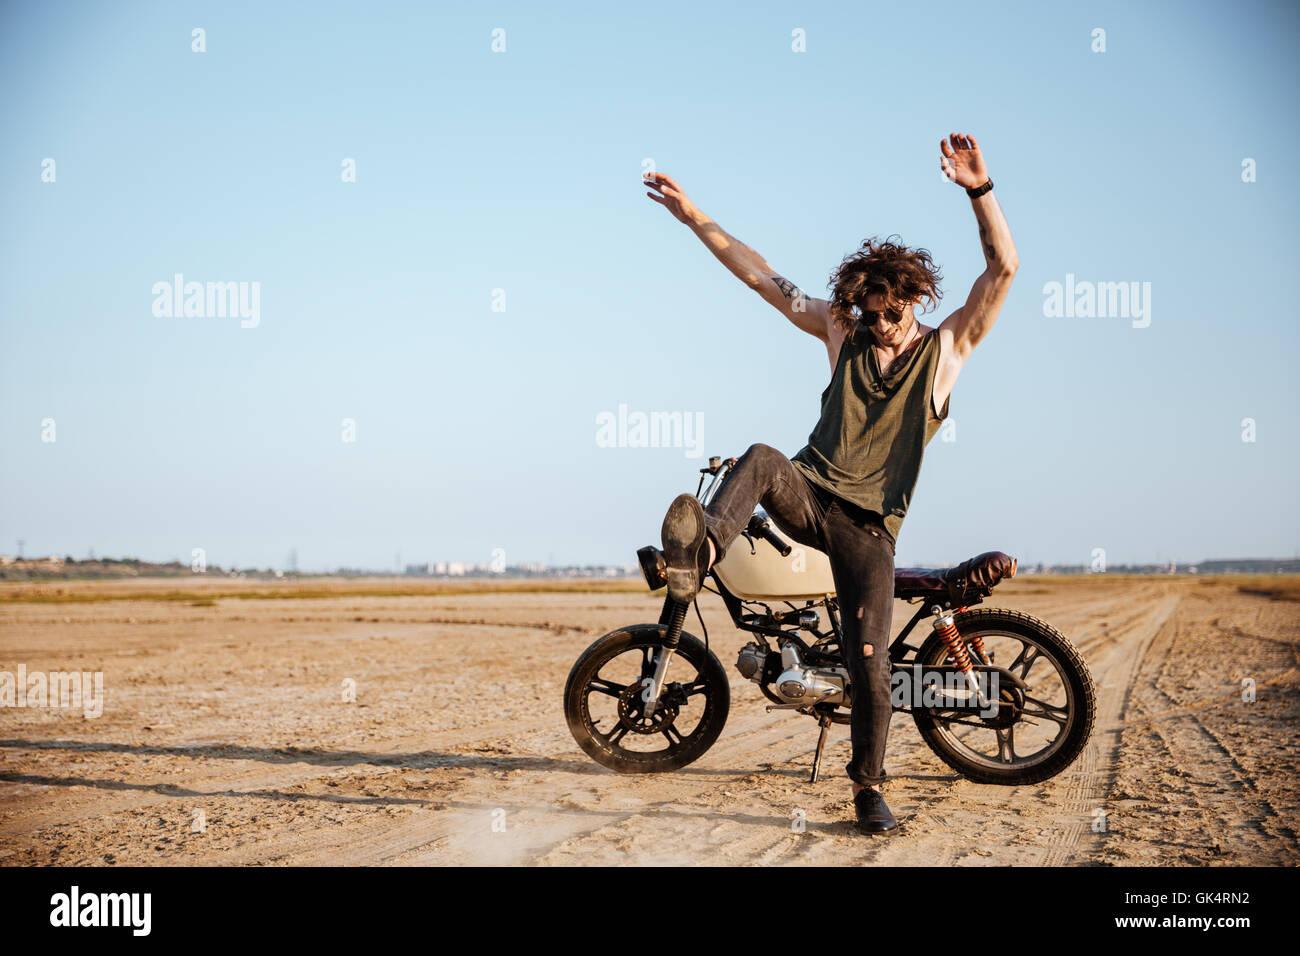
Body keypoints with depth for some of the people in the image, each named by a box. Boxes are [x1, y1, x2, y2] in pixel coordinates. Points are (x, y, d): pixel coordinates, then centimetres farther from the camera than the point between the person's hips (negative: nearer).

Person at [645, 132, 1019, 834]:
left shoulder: (948, 347, 6)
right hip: (808, 491, 1)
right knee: (760, 459, -34)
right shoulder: (842, 331, 13)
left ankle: (869, 786, 14)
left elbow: (1004, 265, -6)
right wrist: (693, 216, 8)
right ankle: (699, 552, -62)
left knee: (870, 665, -7)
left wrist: (980, 189, -18)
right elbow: (761, 277, 12)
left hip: (868, 525, -1)